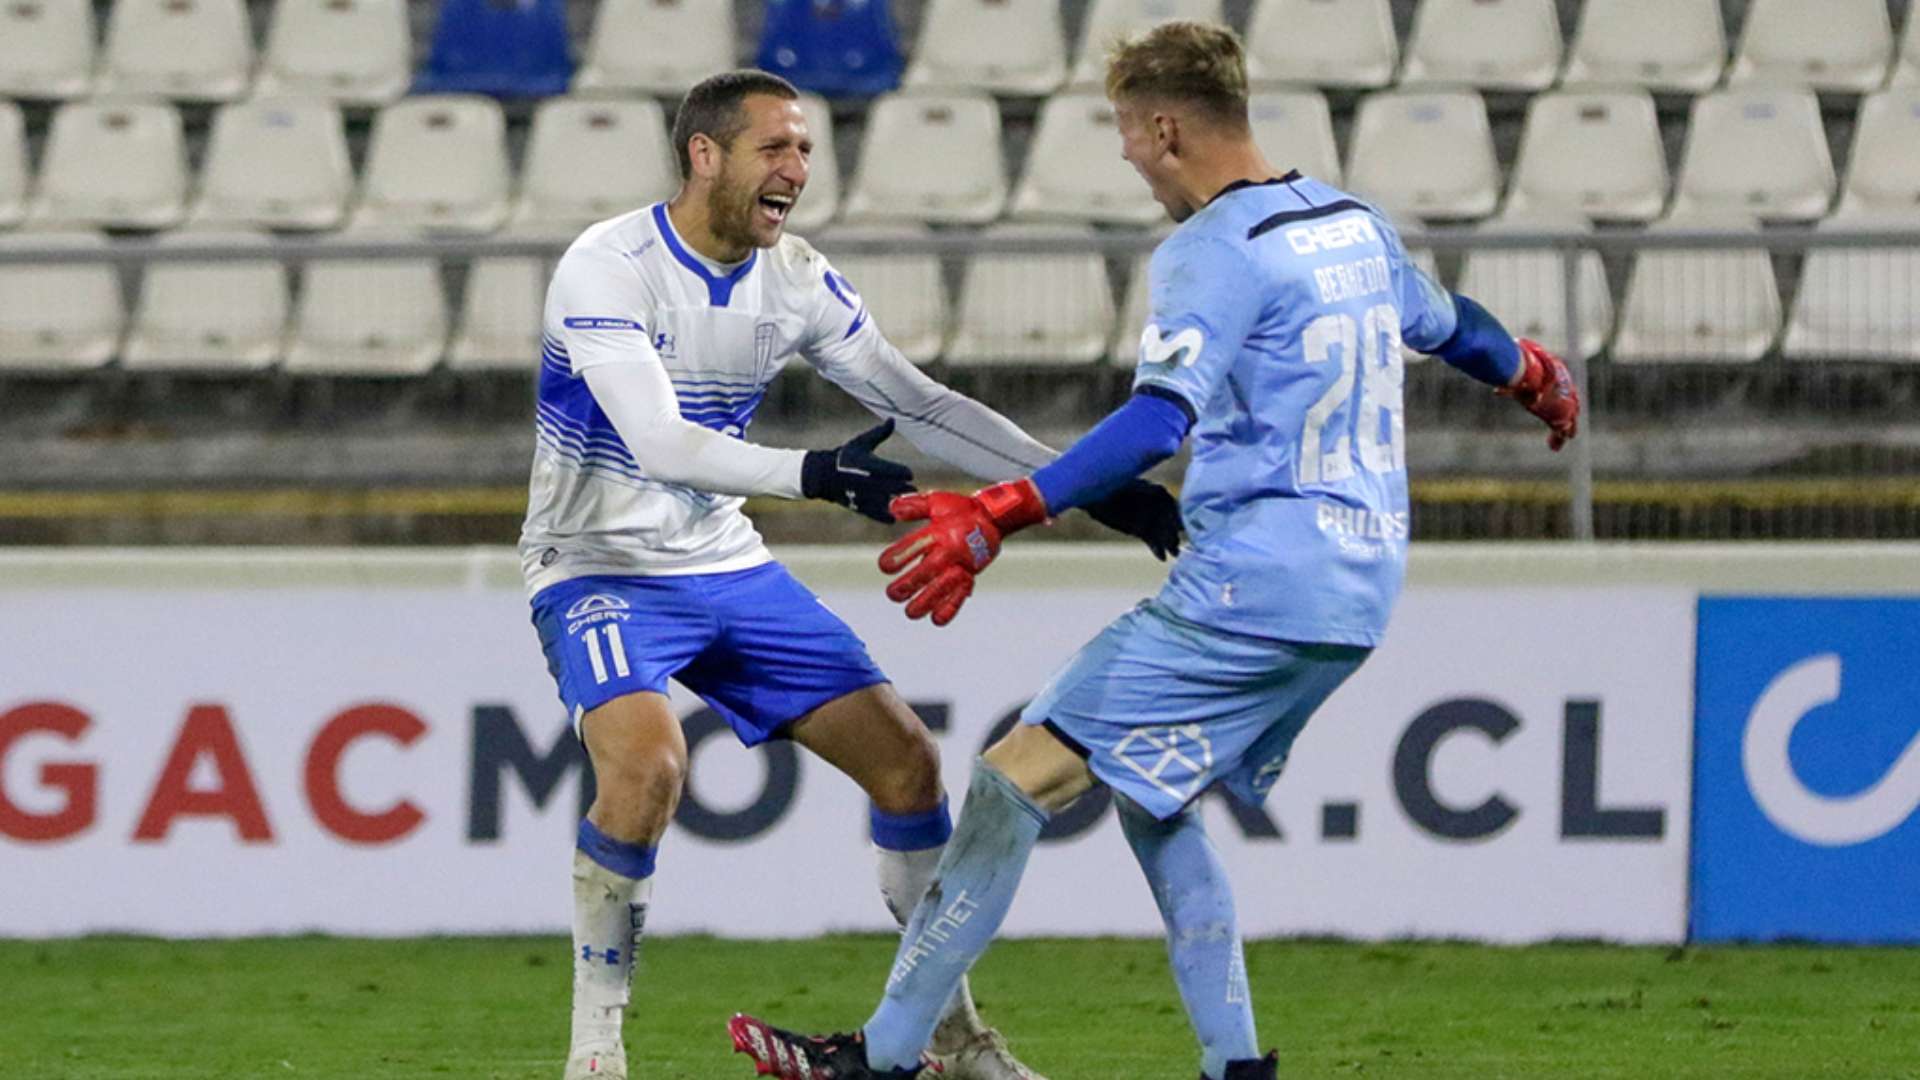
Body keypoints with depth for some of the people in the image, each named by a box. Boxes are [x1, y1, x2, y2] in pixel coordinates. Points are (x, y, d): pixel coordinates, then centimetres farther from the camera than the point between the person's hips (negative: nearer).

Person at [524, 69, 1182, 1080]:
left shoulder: (795, 279, 0)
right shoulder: (609, 268, -20)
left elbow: (921, 407, 7)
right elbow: (659, 443, -32)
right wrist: (810, 474, -45)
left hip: (727, 568, 7)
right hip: (599, 571, -7)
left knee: (904, 757, 1)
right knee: (647, 765, -32)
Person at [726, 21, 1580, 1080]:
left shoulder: (1212, 253, -12)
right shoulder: (1351, 222, 14)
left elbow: (1160, 418, -26)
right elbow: (1446, 323, 33)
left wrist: (999, 515, -33)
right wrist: (1536, 375, 55)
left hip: (1248, 589, -9)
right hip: (1356, 591, 9)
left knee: (1017, 778, -6)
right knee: (1148, 792, 23)